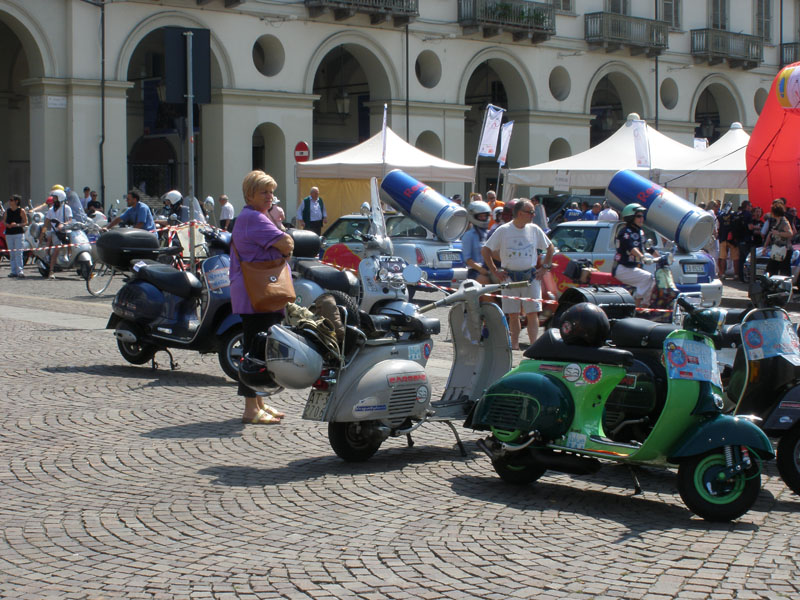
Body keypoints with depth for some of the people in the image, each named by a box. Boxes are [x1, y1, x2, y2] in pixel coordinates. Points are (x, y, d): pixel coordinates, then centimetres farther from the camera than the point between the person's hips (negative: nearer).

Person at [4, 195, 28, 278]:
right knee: (12, 253, 6)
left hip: (19, 233, -5)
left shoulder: (21, 211, -2)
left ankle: (20, 271, -16)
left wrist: (17, 225, -18)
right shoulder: (8, 211, 12)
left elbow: (26, 222, -3)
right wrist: (6, 224, -3)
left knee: (18, 252, -13)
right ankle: (14, 271, 10)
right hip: (9, 234, 5)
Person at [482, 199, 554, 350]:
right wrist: (495, 271, 0)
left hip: (531, 276, 1)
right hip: (510, 277, -1)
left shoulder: (534, 229, 5)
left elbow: (550, 247, 17)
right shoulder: (503, 230, -1)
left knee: (533, 313, -5)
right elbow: (485, 251, 3)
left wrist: (544, 267, 8)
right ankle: (514, 345, 9)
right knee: (513, 315, 2)